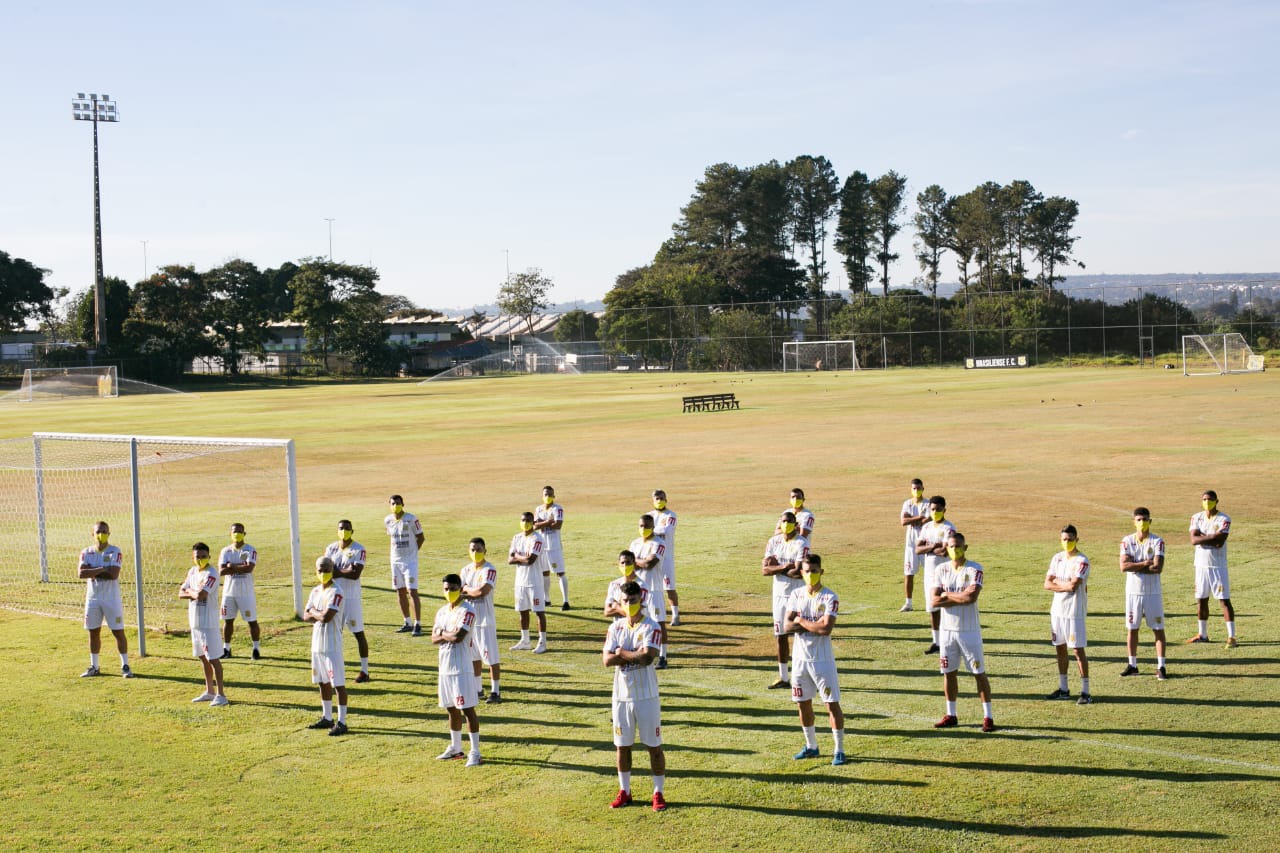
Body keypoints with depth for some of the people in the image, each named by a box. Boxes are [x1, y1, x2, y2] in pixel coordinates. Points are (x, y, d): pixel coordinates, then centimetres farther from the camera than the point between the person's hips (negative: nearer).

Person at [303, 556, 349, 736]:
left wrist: (313, 613, -4)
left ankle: (341, 722, -4)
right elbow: (305, 616, 9)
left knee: (338, 683, -6)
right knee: (323, 682, 16)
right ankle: (327, 718, 27)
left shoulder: (336, 592, -13)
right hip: (317, 642, 8)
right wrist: (320, 615, -9)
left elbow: (326, 616, -22)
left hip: (332, 644, -8)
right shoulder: (315, 591, 12)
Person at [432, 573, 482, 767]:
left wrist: (442, 633, -4)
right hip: (445, 667, 8)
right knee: (452, 709, 16)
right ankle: (455, 748, 27)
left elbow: (458, 636, -21)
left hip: (462, 668, -8)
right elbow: (434, 638, 5)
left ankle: (475, 752, -4)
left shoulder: (467, 610, -11)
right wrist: (450, 635, -11)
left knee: (467, 709, -7)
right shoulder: (442, 611, 13)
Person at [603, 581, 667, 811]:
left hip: (646, 695, -4)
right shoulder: (616, 627, 5)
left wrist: (622, 653, -11)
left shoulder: (651, 627, -8)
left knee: (654, 746, 3)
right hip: (621, 695, 4)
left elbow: (648, 657, -23)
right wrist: (636, 656, -15)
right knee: (622, 745, 12)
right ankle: (624, 791, 24)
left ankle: (658, 793, 12)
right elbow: (607, 660, -6)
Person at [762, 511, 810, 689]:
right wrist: (784, 567, -18)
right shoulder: (773, 542, 5)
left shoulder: (801, 544, -12)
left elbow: (799, 572, -22)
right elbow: (764, 569, -5)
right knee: (781, 636, 11)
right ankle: (783, 677, 20)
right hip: (779, 594, 6)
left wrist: (777, 568, -10)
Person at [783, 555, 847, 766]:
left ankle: (839, 750, 5)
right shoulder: (796, 595, 5)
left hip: (822, 659, -5)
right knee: (803, 703, 13)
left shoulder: (830, 598, -10)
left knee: (832, 704, -4)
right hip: (800, 658, 5)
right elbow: (787, 626, -4)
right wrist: (814, 625, -15)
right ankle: (811, 747, 28)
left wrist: (800, 622, -10)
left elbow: (826, 628, -22)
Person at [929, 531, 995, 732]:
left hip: (969, 630, -4)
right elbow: (934, 601, -8)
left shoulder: (975, 569, -9)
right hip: (947, 630, 4)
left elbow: (972, 597, -23)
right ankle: (950, 715, 21)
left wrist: (946, 595, -11)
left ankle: (988, 716, 6)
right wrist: (961, 597, -15)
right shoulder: (941, 570, 2)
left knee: (979, 672, 1)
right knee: (948, 672, 10)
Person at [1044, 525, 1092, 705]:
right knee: (1060, 648, 12)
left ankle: (1085, 691, -1)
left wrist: (1057, 582, -4)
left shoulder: (1082, 561, -11)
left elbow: (1073, 585, -21)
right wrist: (1066, 586, -10)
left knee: (1078, 650, -5)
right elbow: (1047, 584, 3)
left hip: (1074, 611, -7)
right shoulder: (1057, 558, 9)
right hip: (1057, 609, 7)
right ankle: (1063, 688, 22)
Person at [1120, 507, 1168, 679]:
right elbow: (1123, 566, -11)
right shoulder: (1127, 541, 1)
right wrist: (1145, 564, -15)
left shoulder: (1157, 542, -5)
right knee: (1132, 629, 9)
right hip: (1133, 592, 2)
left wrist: (1135, 566, -12)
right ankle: (1132, 665, 18)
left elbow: (1158, 568, -17)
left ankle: (1161, 667, 4)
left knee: (1158, 629, 0)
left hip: (1153, 592, -2)